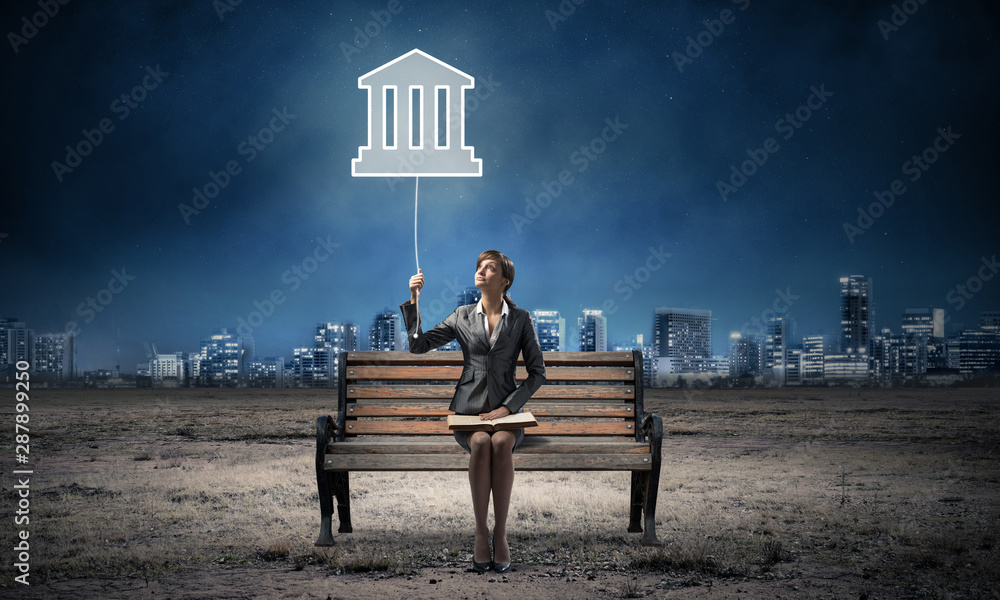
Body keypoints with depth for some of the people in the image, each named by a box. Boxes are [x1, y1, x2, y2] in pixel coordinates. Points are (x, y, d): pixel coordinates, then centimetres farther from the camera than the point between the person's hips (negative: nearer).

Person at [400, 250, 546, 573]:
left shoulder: (520, 319, 6)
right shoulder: (463, 316, 11)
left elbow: (537, 372, 4)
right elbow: (419, 345, 6)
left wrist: (507, 407, -8)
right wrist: (413, 302, -4)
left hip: (506, 409, 0)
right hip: (469, 408, 1)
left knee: (502, 443, -35)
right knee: (480, 443, -34)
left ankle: (500, 532, -28)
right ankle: (481, 532, -26)